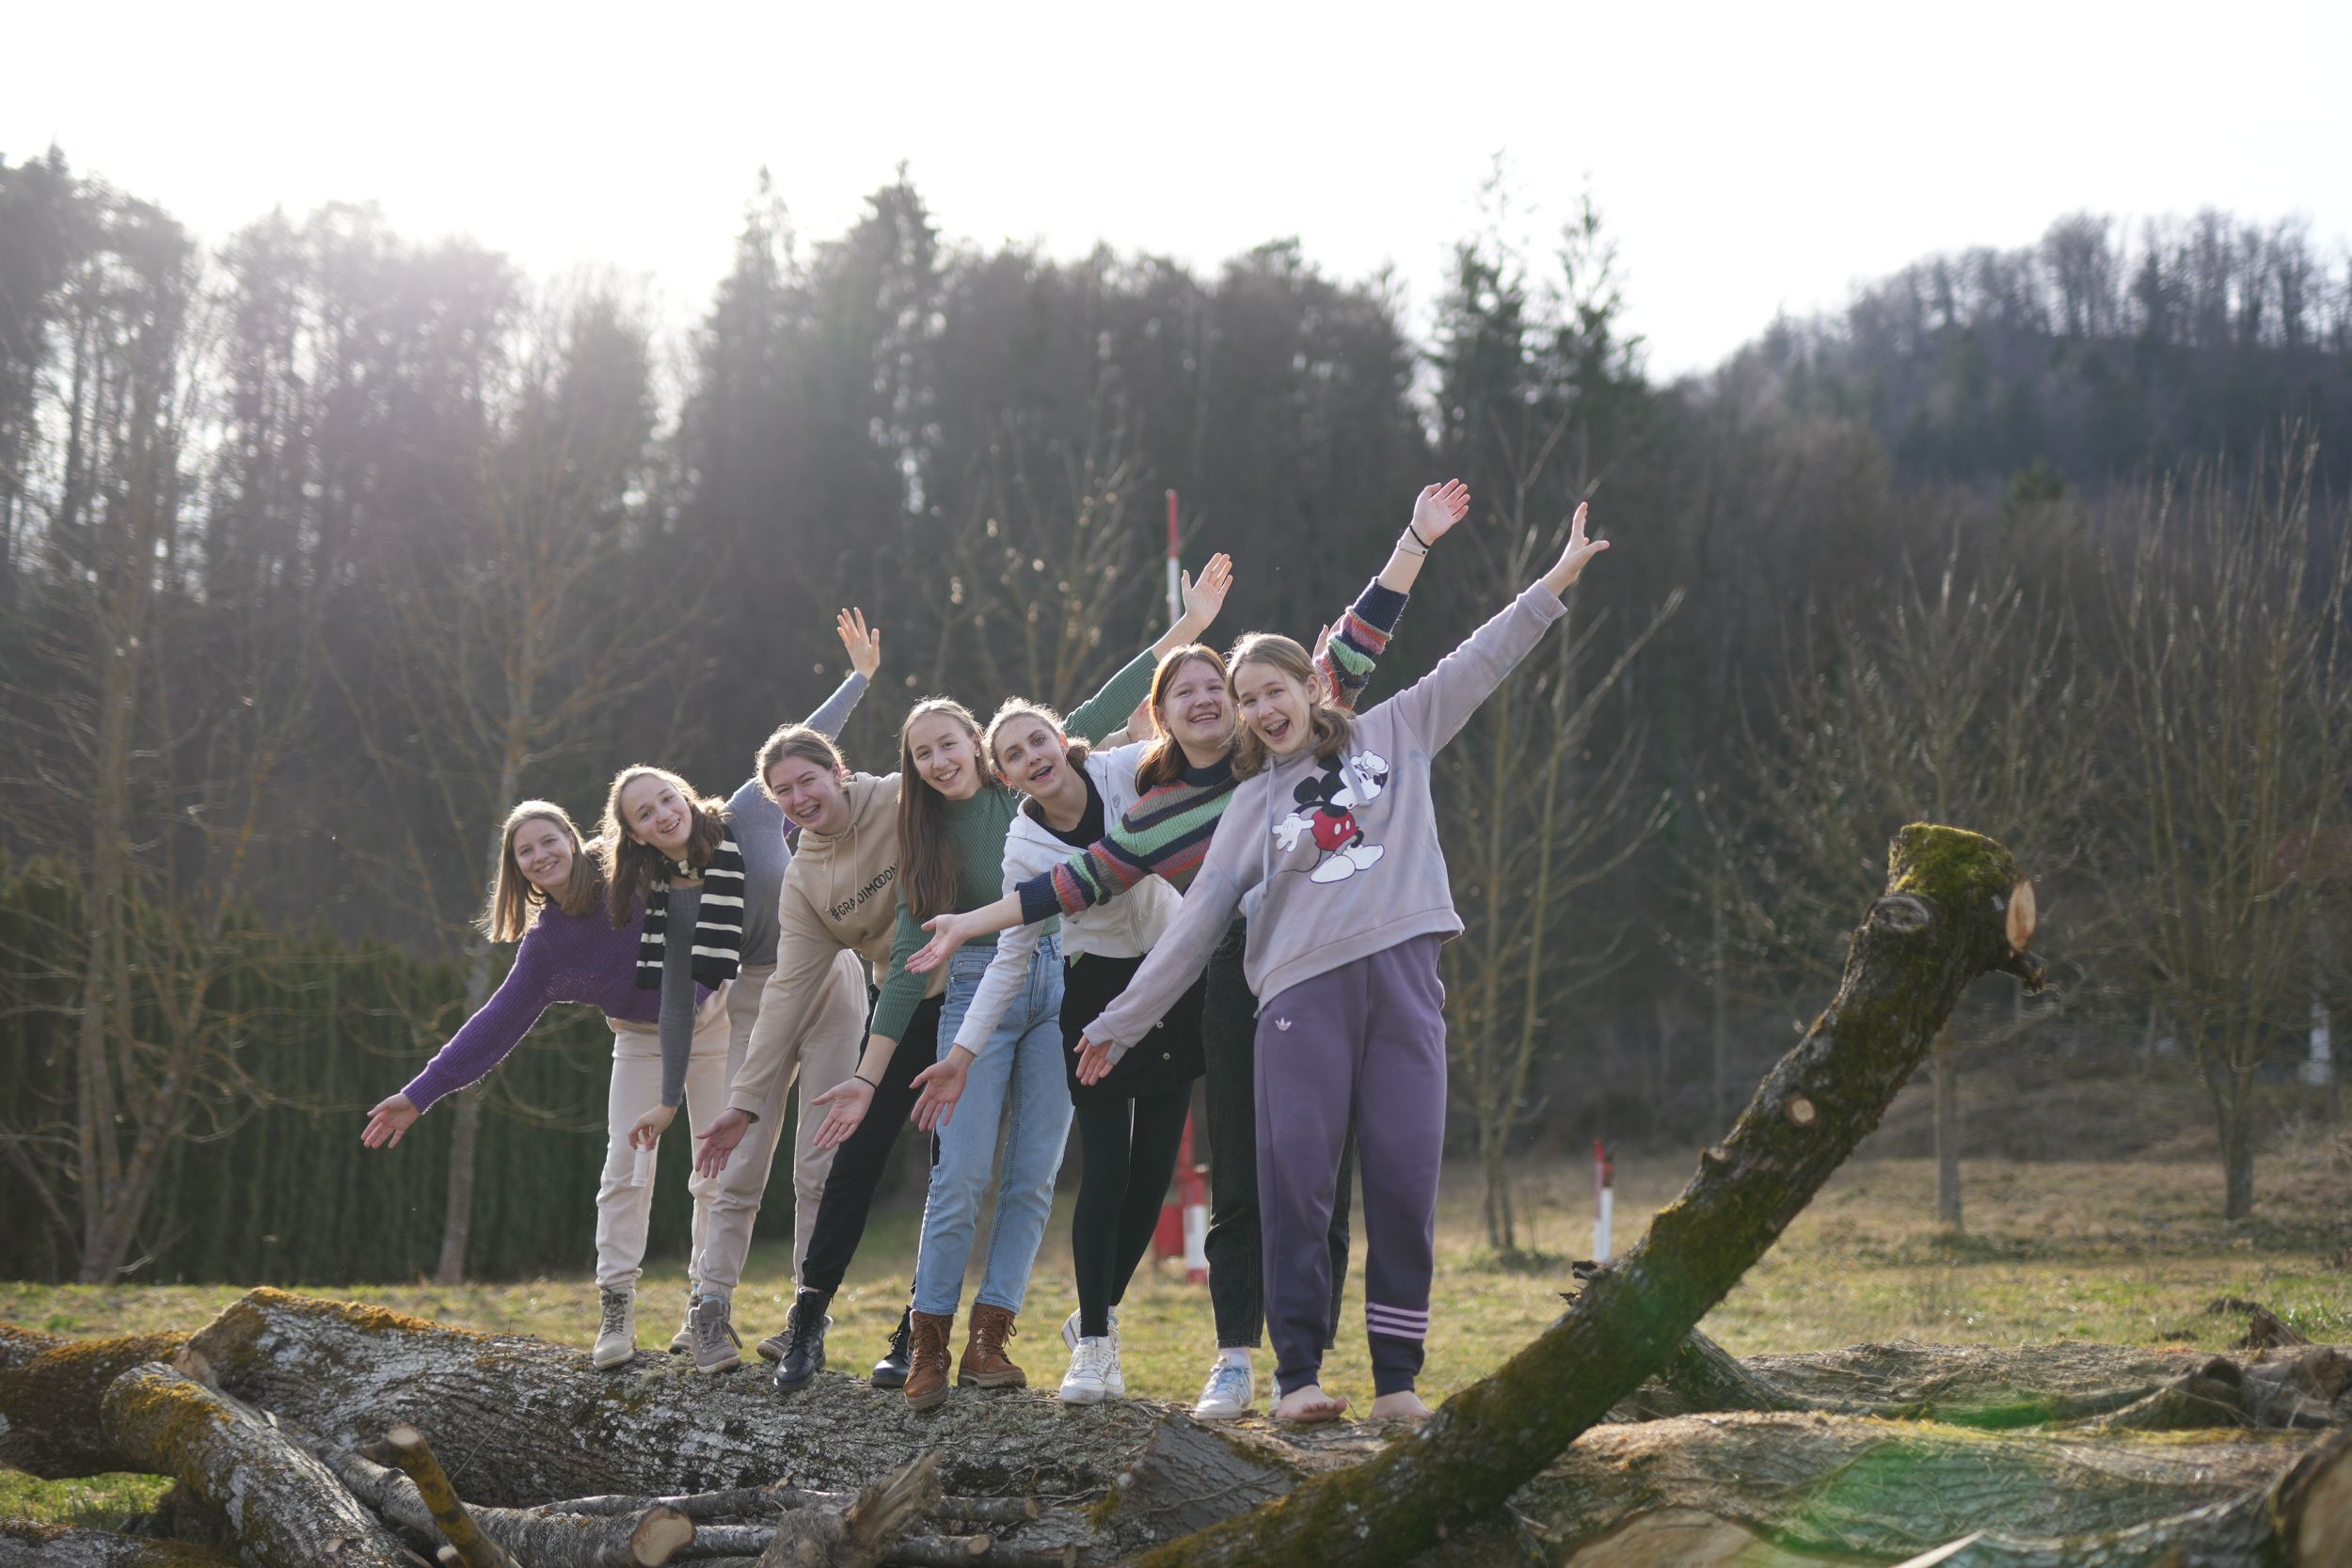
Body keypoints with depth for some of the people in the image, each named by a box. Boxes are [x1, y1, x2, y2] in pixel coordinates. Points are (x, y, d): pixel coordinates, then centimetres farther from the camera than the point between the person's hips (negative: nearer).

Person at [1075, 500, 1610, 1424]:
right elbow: (1197, 921, 12)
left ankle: (1398, 1378, 2)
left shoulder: (1393, 735, 15)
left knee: (1405, 1183, -3)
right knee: (1295, 1184, -6)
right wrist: (1121, 1022, 8)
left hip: (1402, 982, 0)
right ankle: (1298, 1374, -1)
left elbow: (1479, 663, 14)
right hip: (1302, 996, 0)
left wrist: (1554, 584, 9)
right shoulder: (1253, 804, 13)